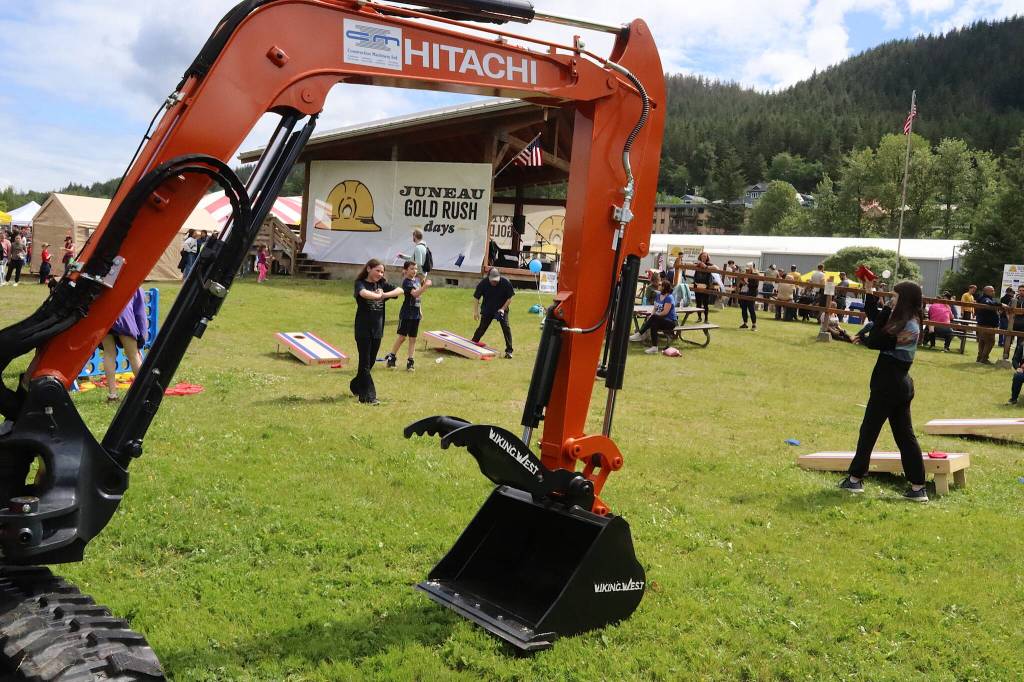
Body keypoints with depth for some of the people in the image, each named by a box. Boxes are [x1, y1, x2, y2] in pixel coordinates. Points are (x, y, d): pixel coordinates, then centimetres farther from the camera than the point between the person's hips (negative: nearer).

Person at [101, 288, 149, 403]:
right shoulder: (136, 289, 28)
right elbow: (140, 315, 20)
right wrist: (140, 342, 21)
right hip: (122, 313, -3)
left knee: (109, 353, 10)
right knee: (133, 355, 7)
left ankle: (112, 393, 9)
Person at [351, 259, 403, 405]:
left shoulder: (382, 284, 8)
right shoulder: (360, 283, -7)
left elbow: (400, 290, -3)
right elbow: (364, 293, -30)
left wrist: (385, 295, -16)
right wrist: (379, 296, -16)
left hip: (378, 329, 6)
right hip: (363, 329, -6)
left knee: (371, 362, 14)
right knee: (365, 362, -4)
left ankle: (356, 386, 34)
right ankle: (368, 396, -4)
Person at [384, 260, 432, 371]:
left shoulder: (417, 280, 10)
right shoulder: (406, 282, -13)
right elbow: (415, 294, -30)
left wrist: (420, 311, 19)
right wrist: (425, 286, -43)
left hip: (416, 313, 6)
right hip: (406, 313, -6)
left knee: (413, 338, 6)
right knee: (402, 337, -1)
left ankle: (411, 360, 8)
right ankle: (392, 356, 13)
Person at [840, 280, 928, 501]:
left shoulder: (906, 326, -19)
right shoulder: (908, 322, 9)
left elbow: (875, 341, -20)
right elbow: (876, 319, 19)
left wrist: (862, 336, -4)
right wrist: (869, 293, 16)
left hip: (888, 387, -9)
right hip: (901, 386, 9)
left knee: (868, 431, 3)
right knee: (905, 435, 9)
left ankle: (855, 479, 13)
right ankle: (918, 487, 8)